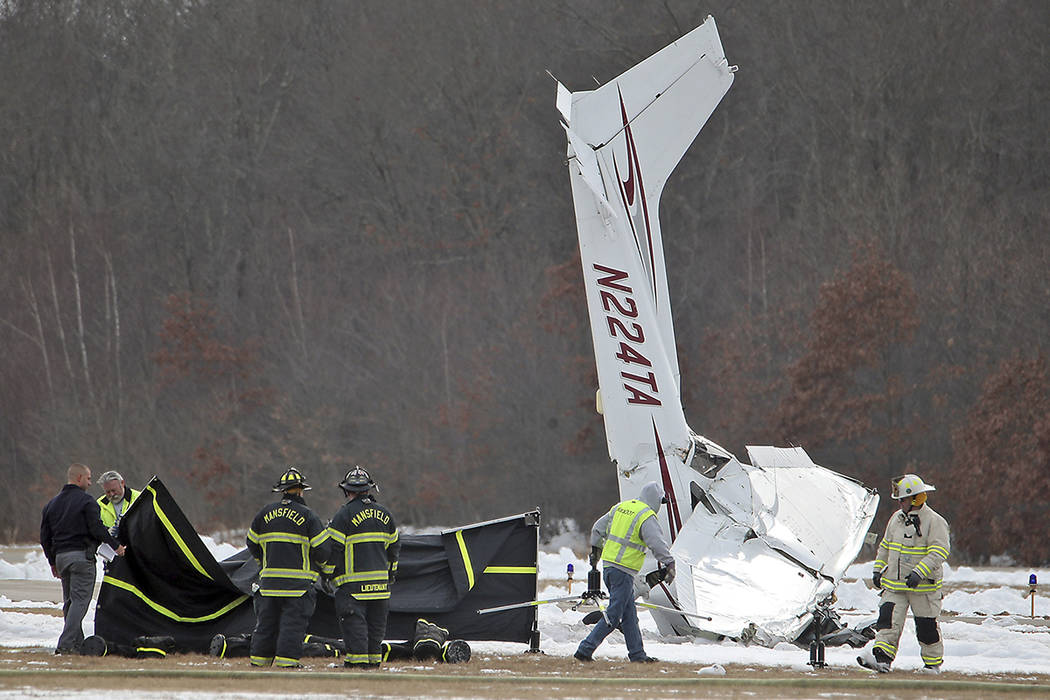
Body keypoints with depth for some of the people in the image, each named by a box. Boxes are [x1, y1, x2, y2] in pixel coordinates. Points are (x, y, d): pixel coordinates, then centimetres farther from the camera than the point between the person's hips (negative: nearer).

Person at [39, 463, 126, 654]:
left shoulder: (52, 504, 14)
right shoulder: (86, 501, -7)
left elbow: (45, 538, 15)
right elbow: (97, 529, -15)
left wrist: (53, 562, 23)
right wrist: (116, 545, -2)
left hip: (61, 557, 7)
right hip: (82, 556, -7)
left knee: (70, 602, 14)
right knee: (80, 600, -7)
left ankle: (77, 643, 15)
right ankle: (66, 644, -16)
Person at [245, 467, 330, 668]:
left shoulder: (266, 514, 7)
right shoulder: (307, 515, -5)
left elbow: (252, 542, 14)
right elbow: (321, 548, -7)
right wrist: (322, 565, 14)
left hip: (270, 579, 4)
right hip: (299, 581, -4)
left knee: (267, 621, 12)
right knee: (293, 621, -1)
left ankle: (260, 657, 15)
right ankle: (286, 658, -6)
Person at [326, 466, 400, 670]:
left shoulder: (345, 515, -9)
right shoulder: (383, 514, 9)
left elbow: (334, 548, -10)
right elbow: (394, 545, 19)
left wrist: (329, 574, 2)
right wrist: (392, 570, 31)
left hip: (353, 580, -5)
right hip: (380, 580, 5)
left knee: (353, 621, -3)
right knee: (376, 621, 12)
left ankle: (358, 658, -8)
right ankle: (374, 658, 15)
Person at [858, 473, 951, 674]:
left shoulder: (935, 522, -10)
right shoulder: (896, 519, 12)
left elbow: (939, 552, -18)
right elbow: (885, 546, 24)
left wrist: (919, 572, -27)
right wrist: (878, 570, 16)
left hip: (924, 587, -5)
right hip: (894, 585, 5)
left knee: (926, 626, 4)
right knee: (888, 619, -11)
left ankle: (933, 662, 20)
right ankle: (881, 658, -21)